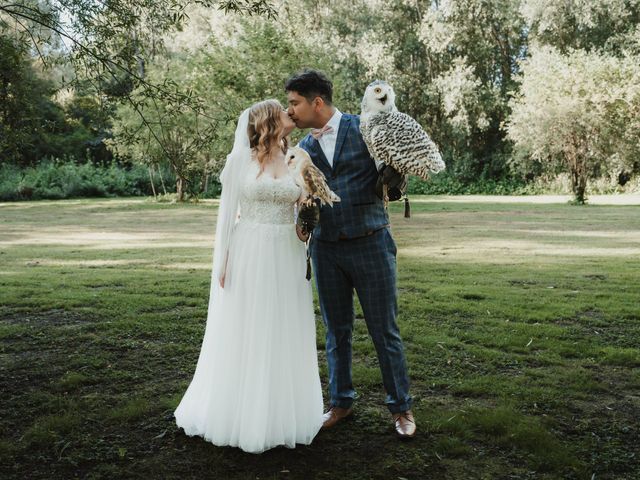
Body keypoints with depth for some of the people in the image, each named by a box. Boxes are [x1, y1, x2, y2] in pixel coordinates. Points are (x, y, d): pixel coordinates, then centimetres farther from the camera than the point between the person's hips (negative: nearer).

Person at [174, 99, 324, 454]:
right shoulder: (241, 158, -2)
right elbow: (227, 211, -2)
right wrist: (222, 261, -6)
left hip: (287, 259, 4)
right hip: (249, 256, -3)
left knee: (284, 335, 9)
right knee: (243, 335, 5)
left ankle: (281, 412, 23)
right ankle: (241, 412, 20)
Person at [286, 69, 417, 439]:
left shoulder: (365, 128, -2)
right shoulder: (304, 149, 11)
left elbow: (389, 175, 1)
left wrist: (394, 172, -22)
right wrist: (305, 217, -4)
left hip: (370, 243, -4)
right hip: (326, 249, 4)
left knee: (385, 329, 2)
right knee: (337, 331, 12)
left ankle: (401, 406, 18)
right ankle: (342, 402, 28)